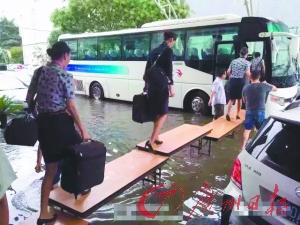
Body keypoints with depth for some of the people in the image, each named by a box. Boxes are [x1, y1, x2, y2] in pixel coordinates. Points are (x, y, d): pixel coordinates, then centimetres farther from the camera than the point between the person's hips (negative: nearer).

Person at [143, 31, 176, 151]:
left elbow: (148, 67, 19)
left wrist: (146, 82, 25)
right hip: (161, 84, -7)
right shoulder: (168, 50, -3)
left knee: (156, 113, 18)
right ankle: (151, 141, -12)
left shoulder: (155, 50, 18)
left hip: (151, 84, 7)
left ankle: (155, 138, 26)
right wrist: (171, 86, -13)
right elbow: (169, 70, -12)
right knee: (163, 114, -1)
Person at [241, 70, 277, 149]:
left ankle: (243, 146, 20)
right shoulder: (263, 86, -6)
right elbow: (275, 88, 14)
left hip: (249, 111, 2)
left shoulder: (245, 88, -2)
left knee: (247, 130, 14)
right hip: (260, 112, -1)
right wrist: (266, 84, 29)